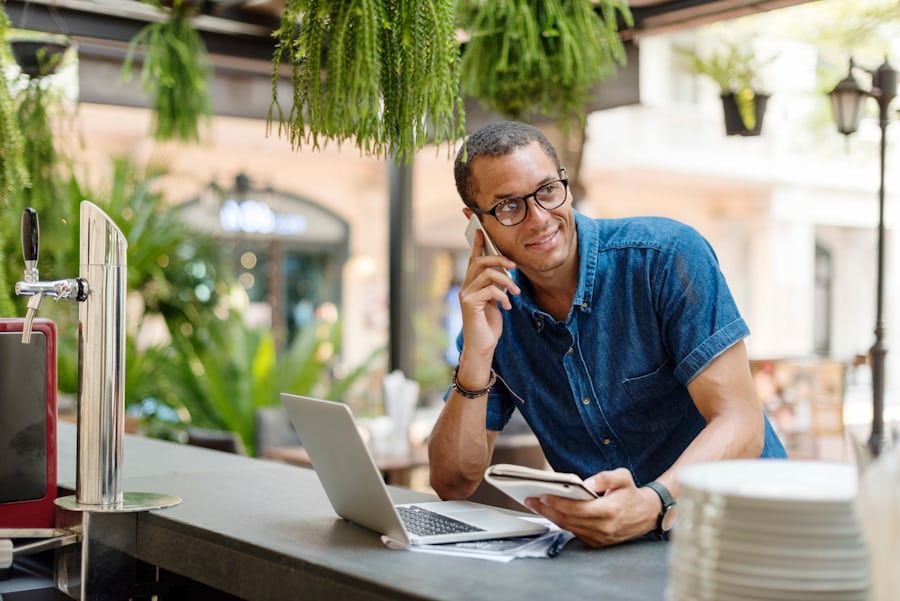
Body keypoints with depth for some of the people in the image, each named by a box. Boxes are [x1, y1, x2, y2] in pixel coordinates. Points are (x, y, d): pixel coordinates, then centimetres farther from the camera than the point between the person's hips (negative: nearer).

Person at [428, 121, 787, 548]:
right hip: (607, 545, 2)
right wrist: (477, 356, -14)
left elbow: (740, 425, -18)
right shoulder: (491, 309, 2)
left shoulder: (667, 255, -11)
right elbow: (452, 484, -1)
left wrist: (650, 505, -35)